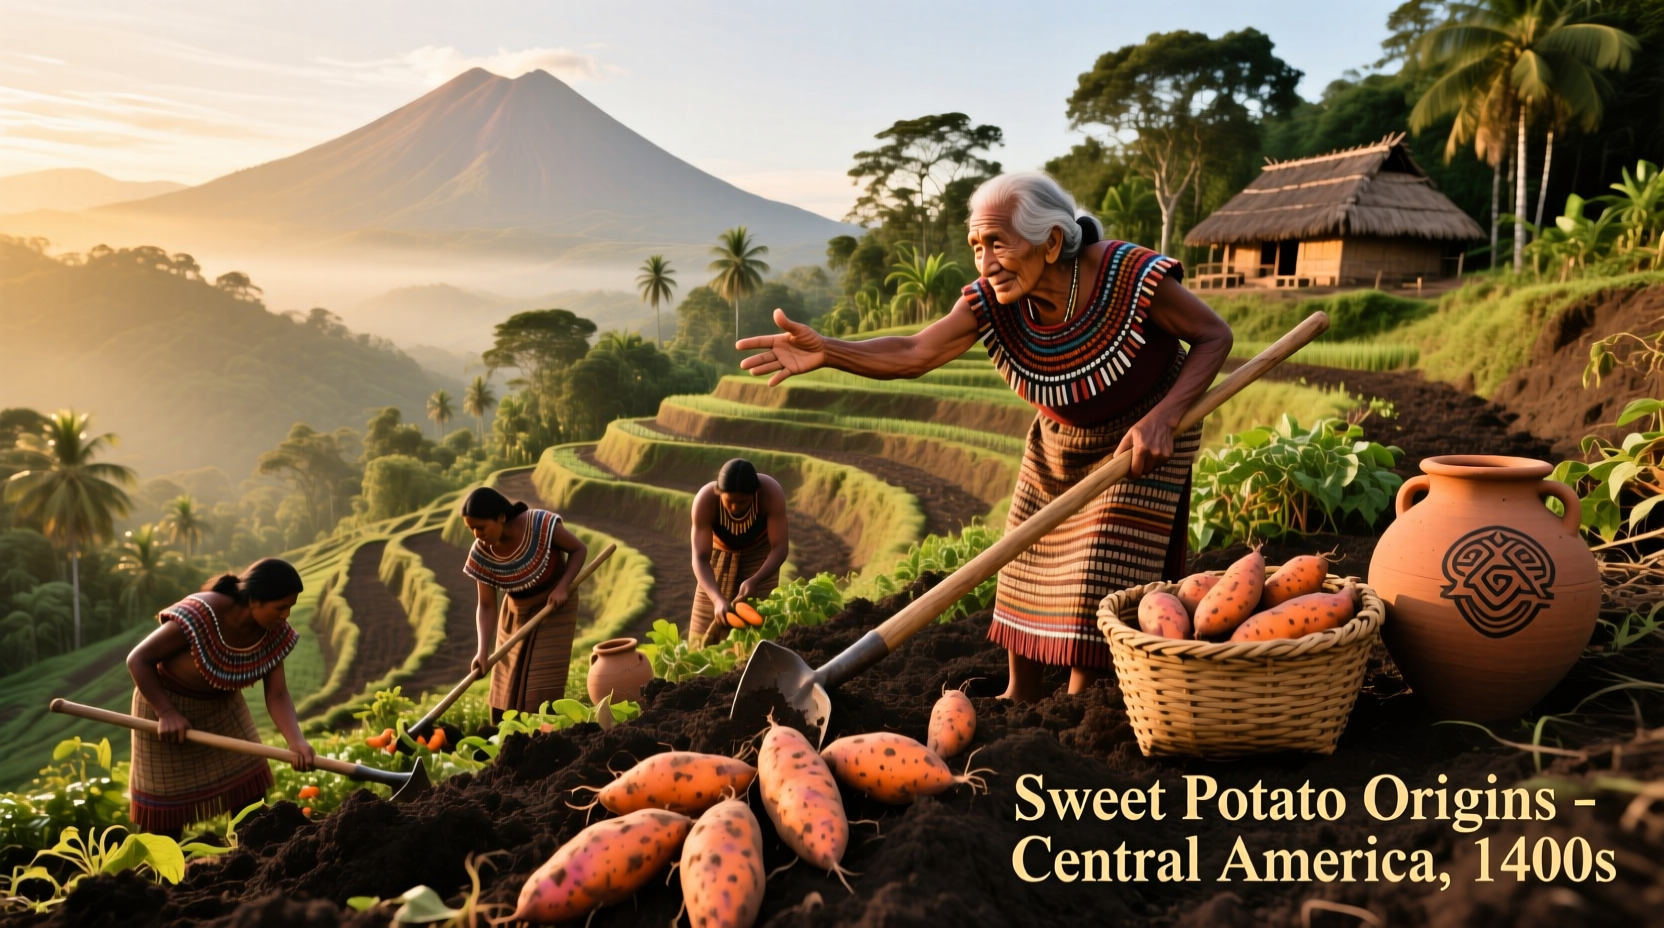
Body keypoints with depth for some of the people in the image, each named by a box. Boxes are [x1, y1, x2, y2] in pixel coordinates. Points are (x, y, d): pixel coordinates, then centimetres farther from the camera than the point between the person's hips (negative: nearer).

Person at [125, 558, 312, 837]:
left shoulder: (274, 633, -19)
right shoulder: (199, 616, -35)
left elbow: (277, 694, -19)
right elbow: (138, 659, -23)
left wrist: (296, 740, -36)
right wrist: (167, 712, -29)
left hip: (222, 705, 5)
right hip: (165, 702, -5)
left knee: (249, 786, 2)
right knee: (166, 799, 3)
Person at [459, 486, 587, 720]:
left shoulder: (542, 525, -28)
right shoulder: (482, 554, -18)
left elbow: (579, 549, -13)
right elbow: (487, 606, -14)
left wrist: (563, 587, -25)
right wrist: (483, 651, -26)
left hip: (555, 609, -4)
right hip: (516, 614, 4)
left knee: (541, 687, -8)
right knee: (507, 690, 4)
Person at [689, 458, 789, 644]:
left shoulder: (770, 493, -35)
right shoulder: (705, 500, -35)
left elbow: (780, 547, -33)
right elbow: (700, 558, -36)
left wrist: (754, 581, -50)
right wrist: (717, 599, -52)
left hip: (759, 553, -1)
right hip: (720, 553, 1)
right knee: (703, 633, -1)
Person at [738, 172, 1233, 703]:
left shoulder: (1133, 278, -33)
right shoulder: (991, 303, -23)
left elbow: (1215, 336, -20)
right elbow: (914, 354, -32)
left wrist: (1162, 418, -33)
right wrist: (825, 351, -48)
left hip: (1144, 443, -4)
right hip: (1059, 440, 5)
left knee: (1101, 580, -8)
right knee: (1028, 566, 9)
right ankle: (1021, 695, 26)